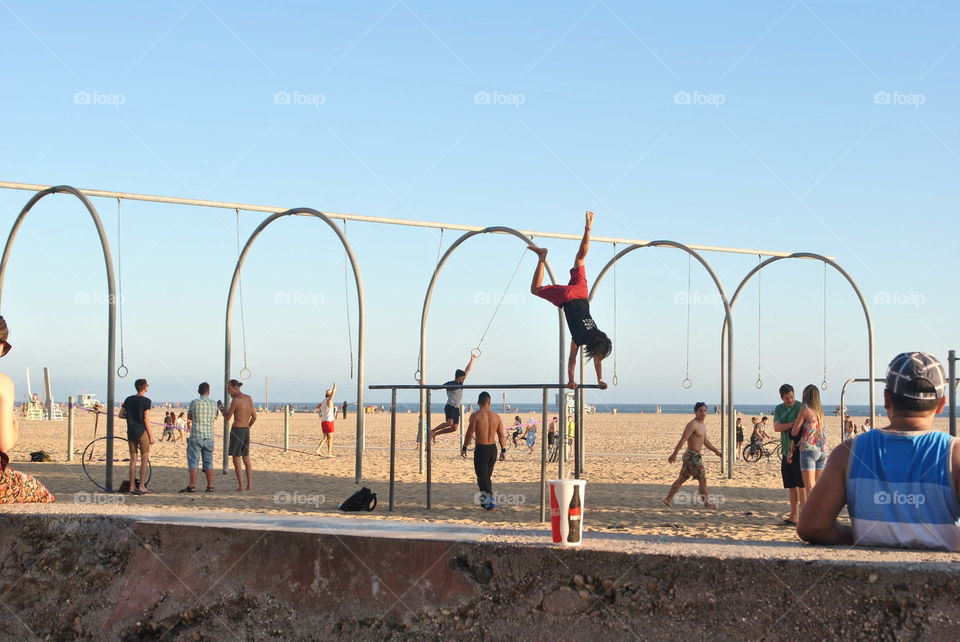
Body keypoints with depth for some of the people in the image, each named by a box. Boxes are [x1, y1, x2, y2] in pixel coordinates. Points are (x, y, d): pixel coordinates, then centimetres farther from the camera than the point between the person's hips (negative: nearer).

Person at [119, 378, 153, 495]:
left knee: (133, 459, 9)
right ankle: (142, 486, -2)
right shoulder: (146, 401, -9)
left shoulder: (128, 400, 7)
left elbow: (121, 415, 8)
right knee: (144, 459, 2)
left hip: (131, 432, 5)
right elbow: (146, 419, -11)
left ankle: (132, 486, 8)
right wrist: (151, 435, -6)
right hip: (142, 432, -5)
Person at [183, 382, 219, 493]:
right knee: (208, 462, 10)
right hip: (209, 436, 3)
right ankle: (210, 485, 9)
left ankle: (192, 486, -6)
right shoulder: (214, 404, 1)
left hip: (196, 436, -3)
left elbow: (189, 417, 8)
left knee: (193, 461, -1)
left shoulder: (194, 403, -7)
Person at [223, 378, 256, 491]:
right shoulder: (249, 398, 8)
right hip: (246, 431, 7)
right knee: (246, 459, 11)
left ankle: (240, 485, -2)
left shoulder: (235, 400, -13)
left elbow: (227, 417, -7)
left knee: (236, 458, 1)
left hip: (236, 431, -7)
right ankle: (250, 485, 6)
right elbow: (254, 417, 9)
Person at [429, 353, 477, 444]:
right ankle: (432, 431, -14)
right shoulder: (449, 384, -3)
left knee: (454, 428, -1)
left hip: (456, 408, 7)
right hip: (450, 407, -7)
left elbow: (467, 370, 15)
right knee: (450, 423, -27)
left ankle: (435, 434, 10)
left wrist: (472, 360, 12)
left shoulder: (460, 383, 14)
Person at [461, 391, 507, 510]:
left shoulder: (475, 416, -11)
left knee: (482, 477, 0)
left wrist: (464, 448, -2)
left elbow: (470, 433, -11)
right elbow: (502, 435, 6)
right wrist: (503, 450, 13)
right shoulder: (496, 417, 3)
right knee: (488, 476, 19)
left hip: (481, 449, -5)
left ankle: (490, 501, -11)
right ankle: (486, 500, 28)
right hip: (493, 449, 5)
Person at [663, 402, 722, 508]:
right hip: (692, 456, -10)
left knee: (681, 479, 13)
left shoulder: (703, 425, 16)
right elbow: (682, 440, -22)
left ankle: (668, 499, 17)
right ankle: (706, 502, 6)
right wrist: (674, 454, -26)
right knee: (702, 479, -2)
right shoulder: (692, 424, -16)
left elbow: (706, 442, 25)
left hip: (695, 456, 10)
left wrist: (716, 451, 18)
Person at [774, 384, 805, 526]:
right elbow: (776, 427, -3)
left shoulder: (800, 408, -5)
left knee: (801, 485, -8)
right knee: (791, 486, 9)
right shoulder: (779, 409, 13)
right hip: (786, 452, 6)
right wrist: (793, 423, -17)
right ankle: (794, 516, 13)